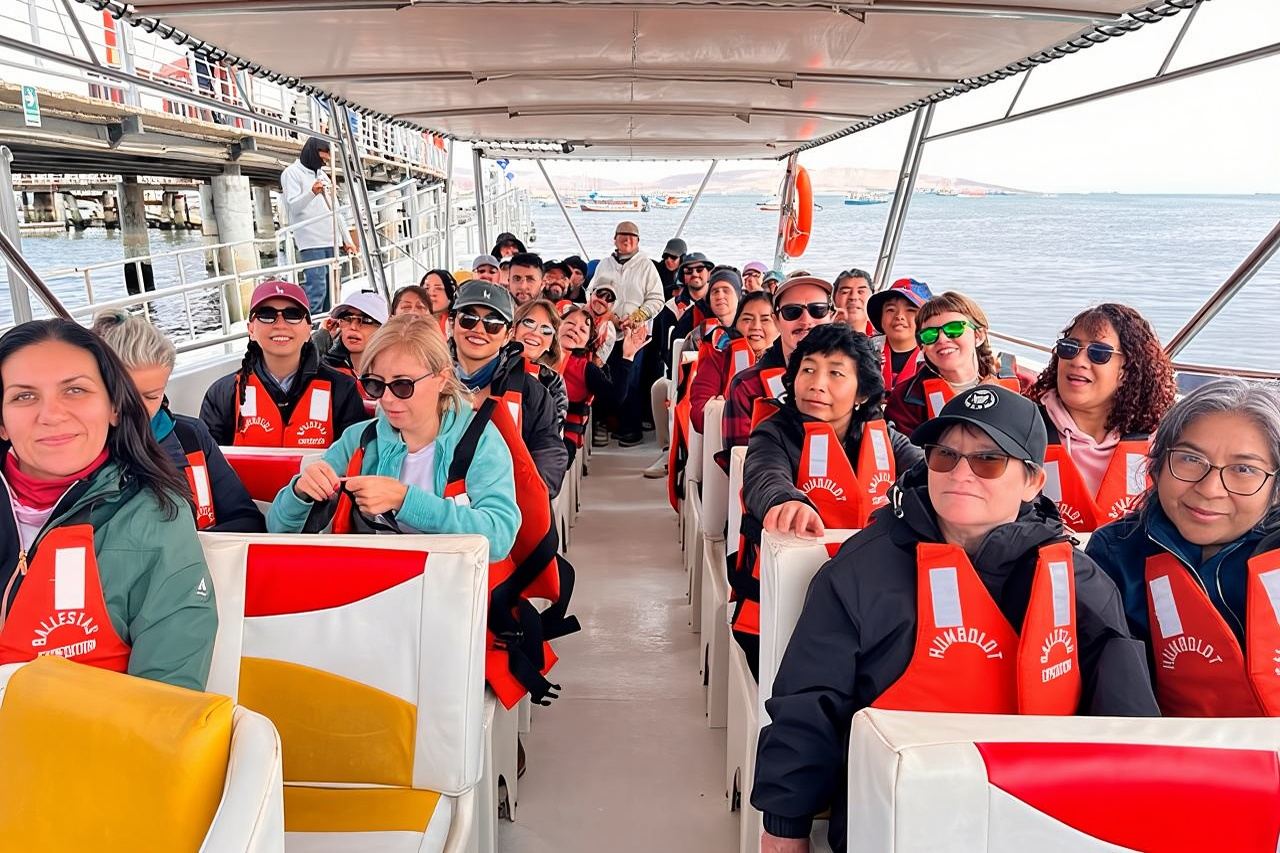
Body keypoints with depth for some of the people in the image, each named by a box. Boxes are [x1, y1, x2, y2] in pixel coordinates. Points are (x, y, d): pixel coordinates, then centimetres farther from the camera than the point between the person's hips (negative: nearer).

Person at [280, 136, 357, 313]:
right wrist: (312, 192, -29)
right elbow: (292, 206, -10)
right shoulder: (292, 172, 2)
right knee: (316, 288, -15)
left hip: (331, 241, 7)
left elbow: (336, 210, 25)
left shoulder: (323, 175, 24)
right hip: (310, 242, -7)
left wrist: (348, 239, 18)